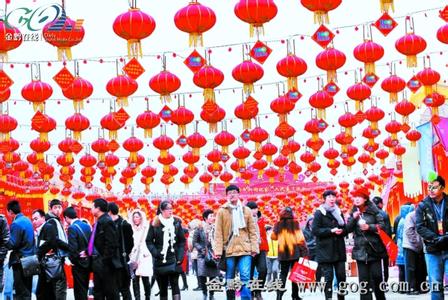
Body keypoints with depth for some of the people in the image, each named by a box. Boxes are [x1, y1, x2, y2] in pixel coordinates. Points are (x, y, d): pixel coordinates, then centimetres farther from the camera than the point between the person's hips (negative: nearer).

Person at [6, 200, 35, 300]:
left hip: (20, 260, -9)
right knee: (27, 290, 15)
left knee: (21, 291, -4)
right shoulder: (27, 220, 11)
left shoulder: (16, 224, -17)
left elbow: (12, 244, -20)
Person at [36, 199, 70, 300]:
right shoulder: (51, 223, -9)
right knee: (60, 286, -14)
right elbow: (54, 241, -19)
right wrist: (70, 247, -13)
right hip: (54, 259, -10)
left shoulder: (56, 222, 20)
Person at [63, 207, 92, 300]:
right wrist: (86, 252, 9)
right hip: (88, 261, 7)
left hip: (79, 263, -7)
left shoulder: (72, 228, -16)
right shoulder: (86, 225, 6)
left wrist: (72, 259, -10)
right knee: (84, 289, 16)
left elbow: (72, 247, -23)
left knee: (79, 291, 0)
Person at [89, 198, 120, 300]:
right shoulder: (98, 222, 14)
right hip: (98, 263, 10)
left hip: (105, 263, -10)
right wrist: (88, 251, 9)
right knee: (98, 291, 14)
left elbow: (111, 243, -20)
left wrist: (105, 260, -21)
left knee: (111, 291, -3)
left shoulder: (107, 222, -14)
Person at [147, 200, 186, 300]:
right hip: (160, 261, 0)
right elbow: (149, 241, 3)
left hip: (173, 260, 0)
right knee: (162, 287, 7)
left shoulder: (176, 222, 5)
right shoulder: (155, 223, 1)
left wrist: (180, 256, -3)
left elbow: (182, 241, 7)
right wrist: (155, 253, -11)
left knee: (175, 285, -11)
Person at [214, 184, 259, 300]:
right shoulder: (222, 211, 4)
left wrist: (254, 247, 0)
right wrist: (218, 250, -7)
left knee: (245, 277, -9)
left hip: (245, 249, 0)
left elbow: (252, 231, 8)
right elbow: (218, 233, 0)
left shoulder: (246, 210, 8)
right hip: (229, 250, 0)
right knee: (229, 280, 7)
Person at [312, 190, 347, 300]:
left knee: (341, 276, 5)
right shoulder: (319, 213, -2)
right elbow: (315, 230, -10)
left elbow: (345, 229, 18)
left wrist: (341, 231, -6)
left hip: (339, 250, 5)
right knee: (328, 277, -4)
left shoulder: (338, 212, 15)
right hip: (325, 251, -5)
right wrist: (331, 230, -17)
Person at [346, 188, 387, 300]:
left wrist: (370, 227, -17)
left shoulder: (374, 211, -1)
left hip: (374, 249, -3)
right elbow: (348, 229, 3)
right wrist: (353, 218, -12)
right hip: (360, 250, 3)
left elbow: (382, 225, -4)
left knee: (377, 276, 0)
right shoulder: (353, 212, 10)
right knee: (363, 278, 2)